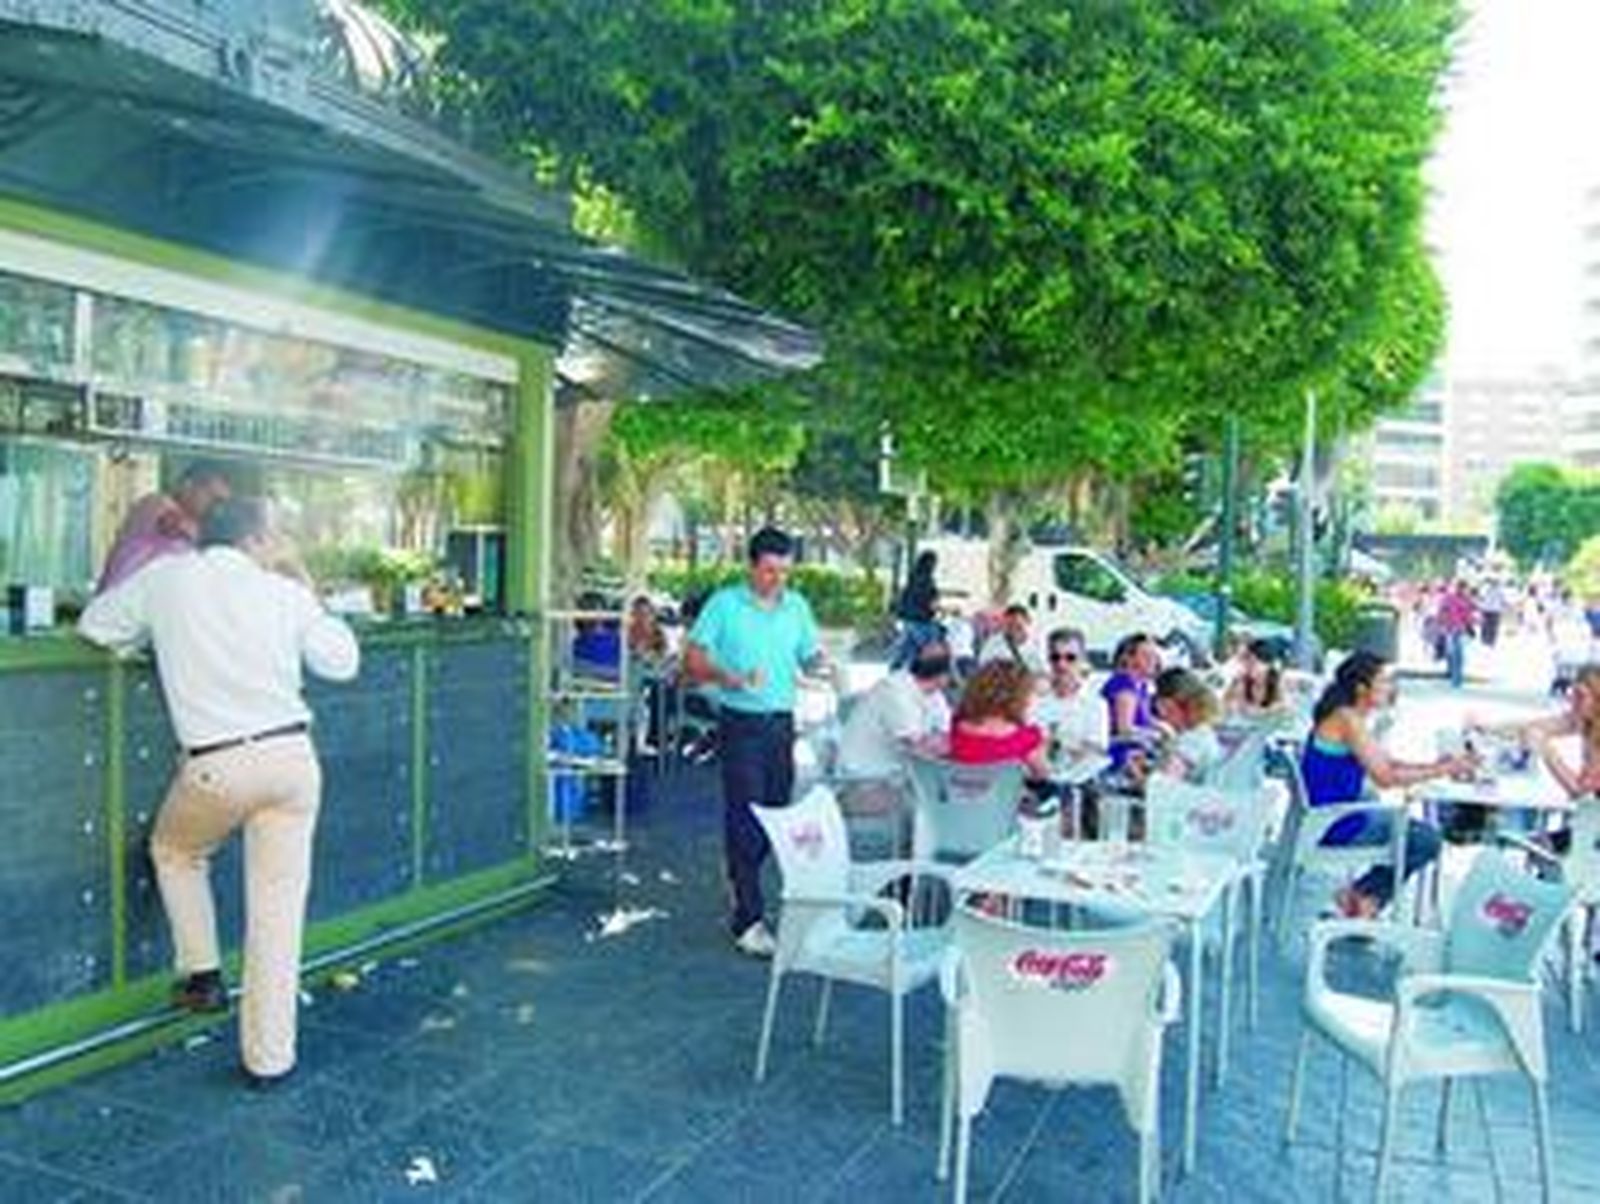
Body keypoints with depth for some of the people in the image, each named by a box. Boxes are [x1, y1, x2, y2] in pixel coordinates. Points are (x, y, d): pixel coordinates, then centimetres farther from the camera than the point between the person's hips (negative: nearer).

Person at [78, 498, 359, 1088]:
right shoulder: (283, 591, 6)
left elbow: (94, 626, 16)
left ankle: (203, 975, 28)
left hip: (218, 764, -1)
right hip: (292, 754, 1)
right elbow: (342, 661, 15)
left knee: (175, 851, 32)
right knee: (278, 908, 6)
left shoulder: (166, 577, 5)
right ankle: (269, 1057, 11)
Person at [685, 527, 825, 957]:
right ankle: (749, 920, -3)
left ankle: (742, 894, 29)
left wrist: (825, 667, -10)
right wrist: (725, 676, -24)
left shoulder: (797, 607, 10)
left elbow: (811, 656, 13)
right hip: (741, 723, -5)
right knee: (745, 820, -6)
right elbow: (693, 658, -6)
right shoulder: (725, 604, -4)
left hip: (781, 723, 5)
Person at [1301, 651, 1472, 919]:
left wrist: (1434, 765, 3)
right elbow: (1384, 778, -22)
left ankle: (1363, 895, 18)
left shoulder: (1352, 718, 12)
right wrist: (1439, 772, -15)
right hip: (1333, 824, -10)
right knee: (1427, 839, -6)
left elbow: (1387, 763, 15)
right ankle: (1363, 895, 5)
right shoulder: (1347, 720, -18)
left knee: (1417, 830, 22)